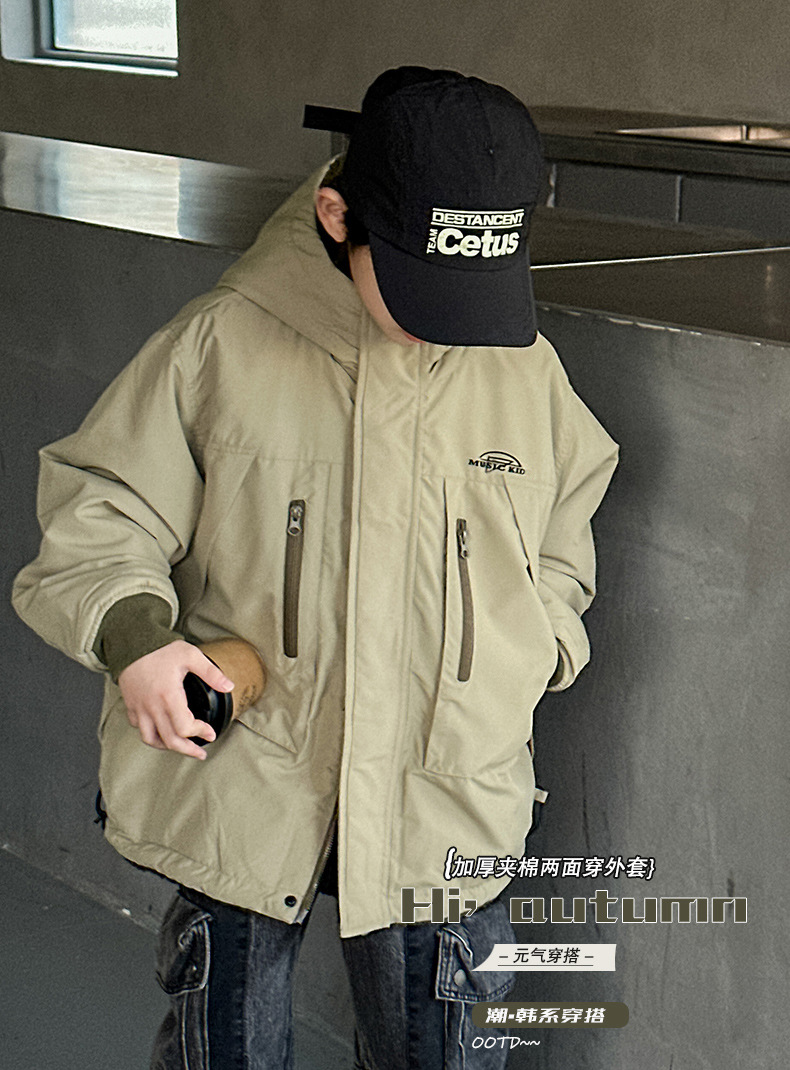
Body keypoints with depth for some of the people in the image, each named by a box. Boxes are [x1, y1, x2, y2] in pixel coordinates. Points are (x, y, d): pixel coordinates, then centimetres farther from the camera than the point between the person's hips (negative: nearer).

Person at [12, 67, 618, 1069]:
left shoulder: (529, 372, 3)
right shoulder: (220, 345, -7)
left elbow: (559, 545, 19)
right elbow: (102, 511, -3)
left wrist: (533, 646, 2)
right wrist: (130, 630, -21)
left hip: (444, 810, 2)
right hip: (236, 789, -1)